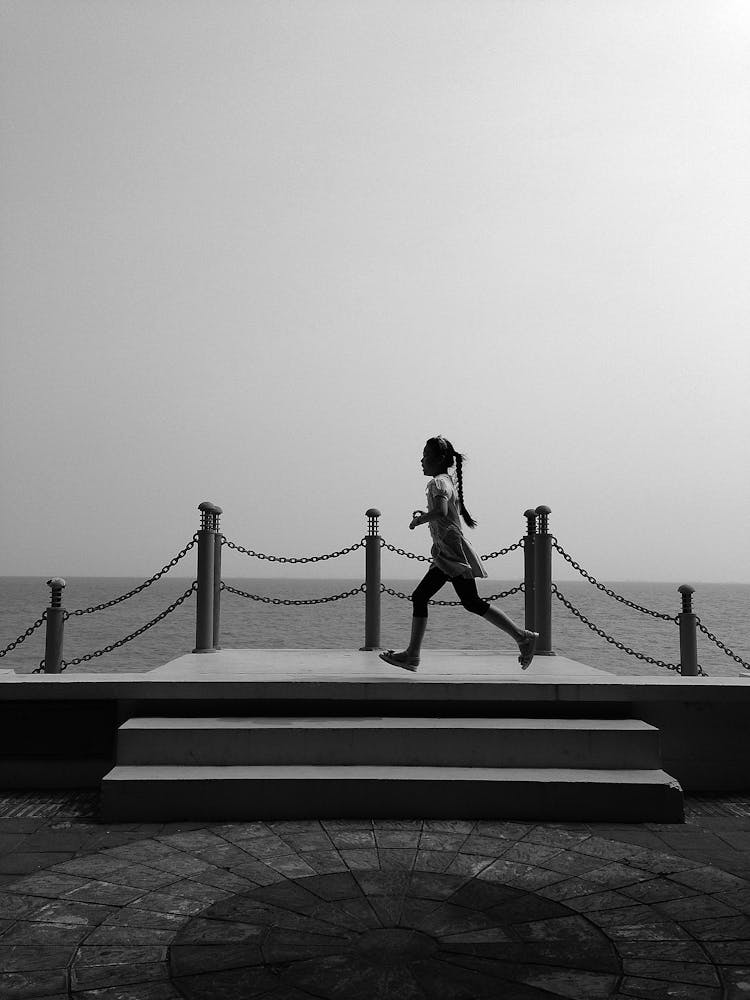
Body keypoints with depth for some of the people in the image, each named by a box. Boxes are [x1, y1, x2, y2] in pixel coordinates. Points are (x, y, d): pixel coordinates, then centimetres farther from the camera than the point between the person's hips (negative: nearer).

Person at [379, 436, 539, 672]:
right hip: (445, 555, 10)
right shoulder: (448, 481, 18)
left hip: (452, 554, -10)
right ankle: (412, 655, 11)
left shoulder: (438, 482, -12)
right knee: (419, 598, 9)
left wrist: (419, 519, -15)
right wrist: (423, 515, 19)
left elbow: (441, 512, -31)